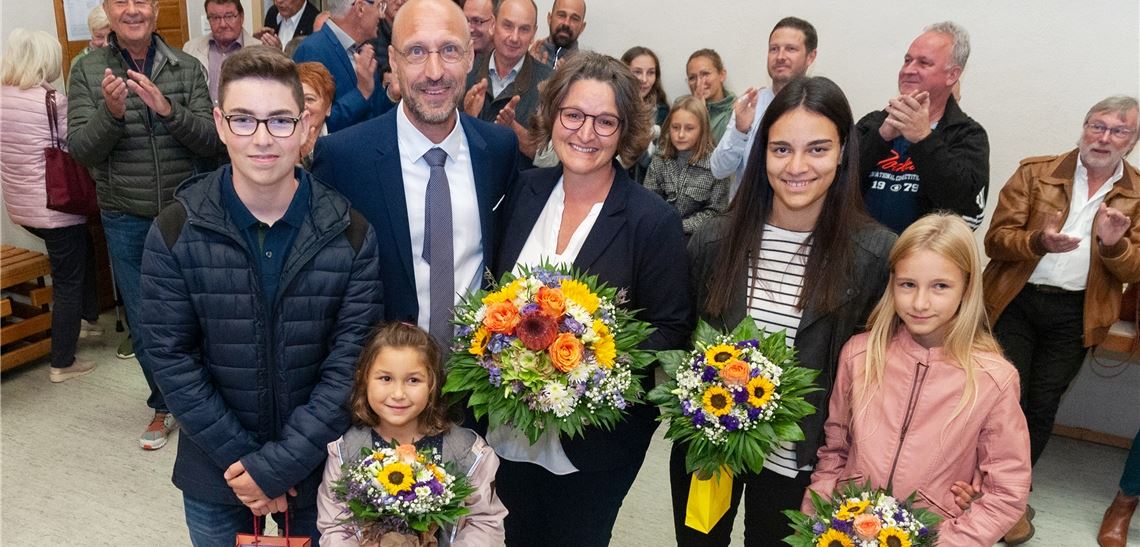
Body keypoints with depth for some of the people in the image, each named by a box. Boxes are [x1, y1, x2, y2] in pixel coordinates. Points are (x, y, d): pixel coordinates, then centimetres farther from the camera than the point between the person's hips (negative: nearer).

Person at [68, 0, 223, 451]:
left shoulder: (187, 68, -3)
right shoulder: (88, 71, -1)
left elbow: (211, 141, -9)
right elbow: (80, 149, -7)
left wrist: (168, 109, -26)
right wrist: (111, 112, -25)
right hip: (126, 220, 1)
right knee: (145, 322, 11)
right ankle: (164, 406, 30)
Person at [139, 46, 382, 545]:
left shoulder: (351, 233, -11)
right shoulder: (175, 233, -10)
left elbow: (350, 360, -13)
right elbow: (169, 357, -9)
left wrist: (279, 464, -17)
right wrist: (242, 460, -13)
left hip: (322, 470, 0)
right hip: (216, 476, 1)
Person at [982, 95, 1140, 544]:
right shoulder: (1035, 172, 1)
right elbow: (997, 238, -6)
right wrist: (1038, 242, -25)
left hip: (1075, 315, 2)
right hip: (1017, 302, -2)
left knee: (1042, 407, 7)